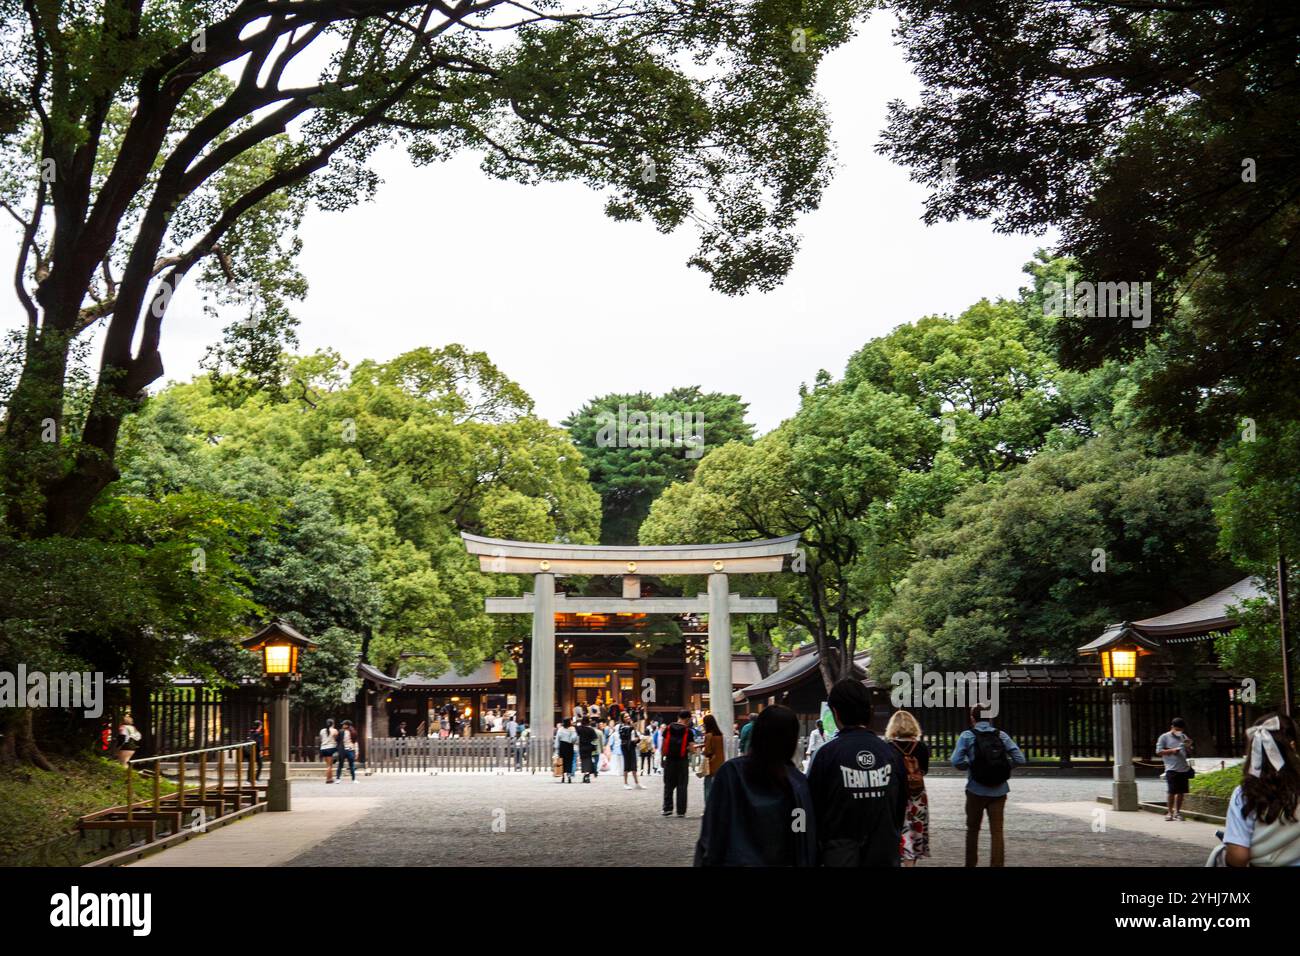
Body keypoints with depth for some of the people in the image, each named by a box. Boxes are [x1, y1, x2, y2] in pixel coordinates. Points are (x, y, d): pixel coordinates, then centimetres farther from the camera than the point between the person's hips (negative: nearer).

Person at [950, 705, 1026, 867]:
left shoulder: (967, 736, -5)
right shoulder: (1001, 735, 2)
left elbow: (956, 761, -15)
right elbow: (1020, 759, -3)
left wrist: (970, 765, 3)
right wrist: (1002, 766, 8)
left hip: (976, 791, -1)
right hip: (999, 791, 1)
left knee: (973, 829, 17)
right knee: (997, 832, 4)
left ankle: (971, 864, 26)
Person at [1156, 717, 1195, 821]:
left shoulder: (1183, 737, 17)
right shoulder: (1164, 737, 2)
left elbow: (1189, 753, 20)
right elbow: (1158, 751, -3)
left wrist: (1188, 746, -2)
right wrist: (1172, 751, -14)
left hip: (1184, 768, 5)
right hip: (1172, 769, -5)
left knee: (1181, 791, 6)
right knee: (1171, 791, -6)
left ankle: (1177, 812, 17)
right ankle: (1169, 812, 3)